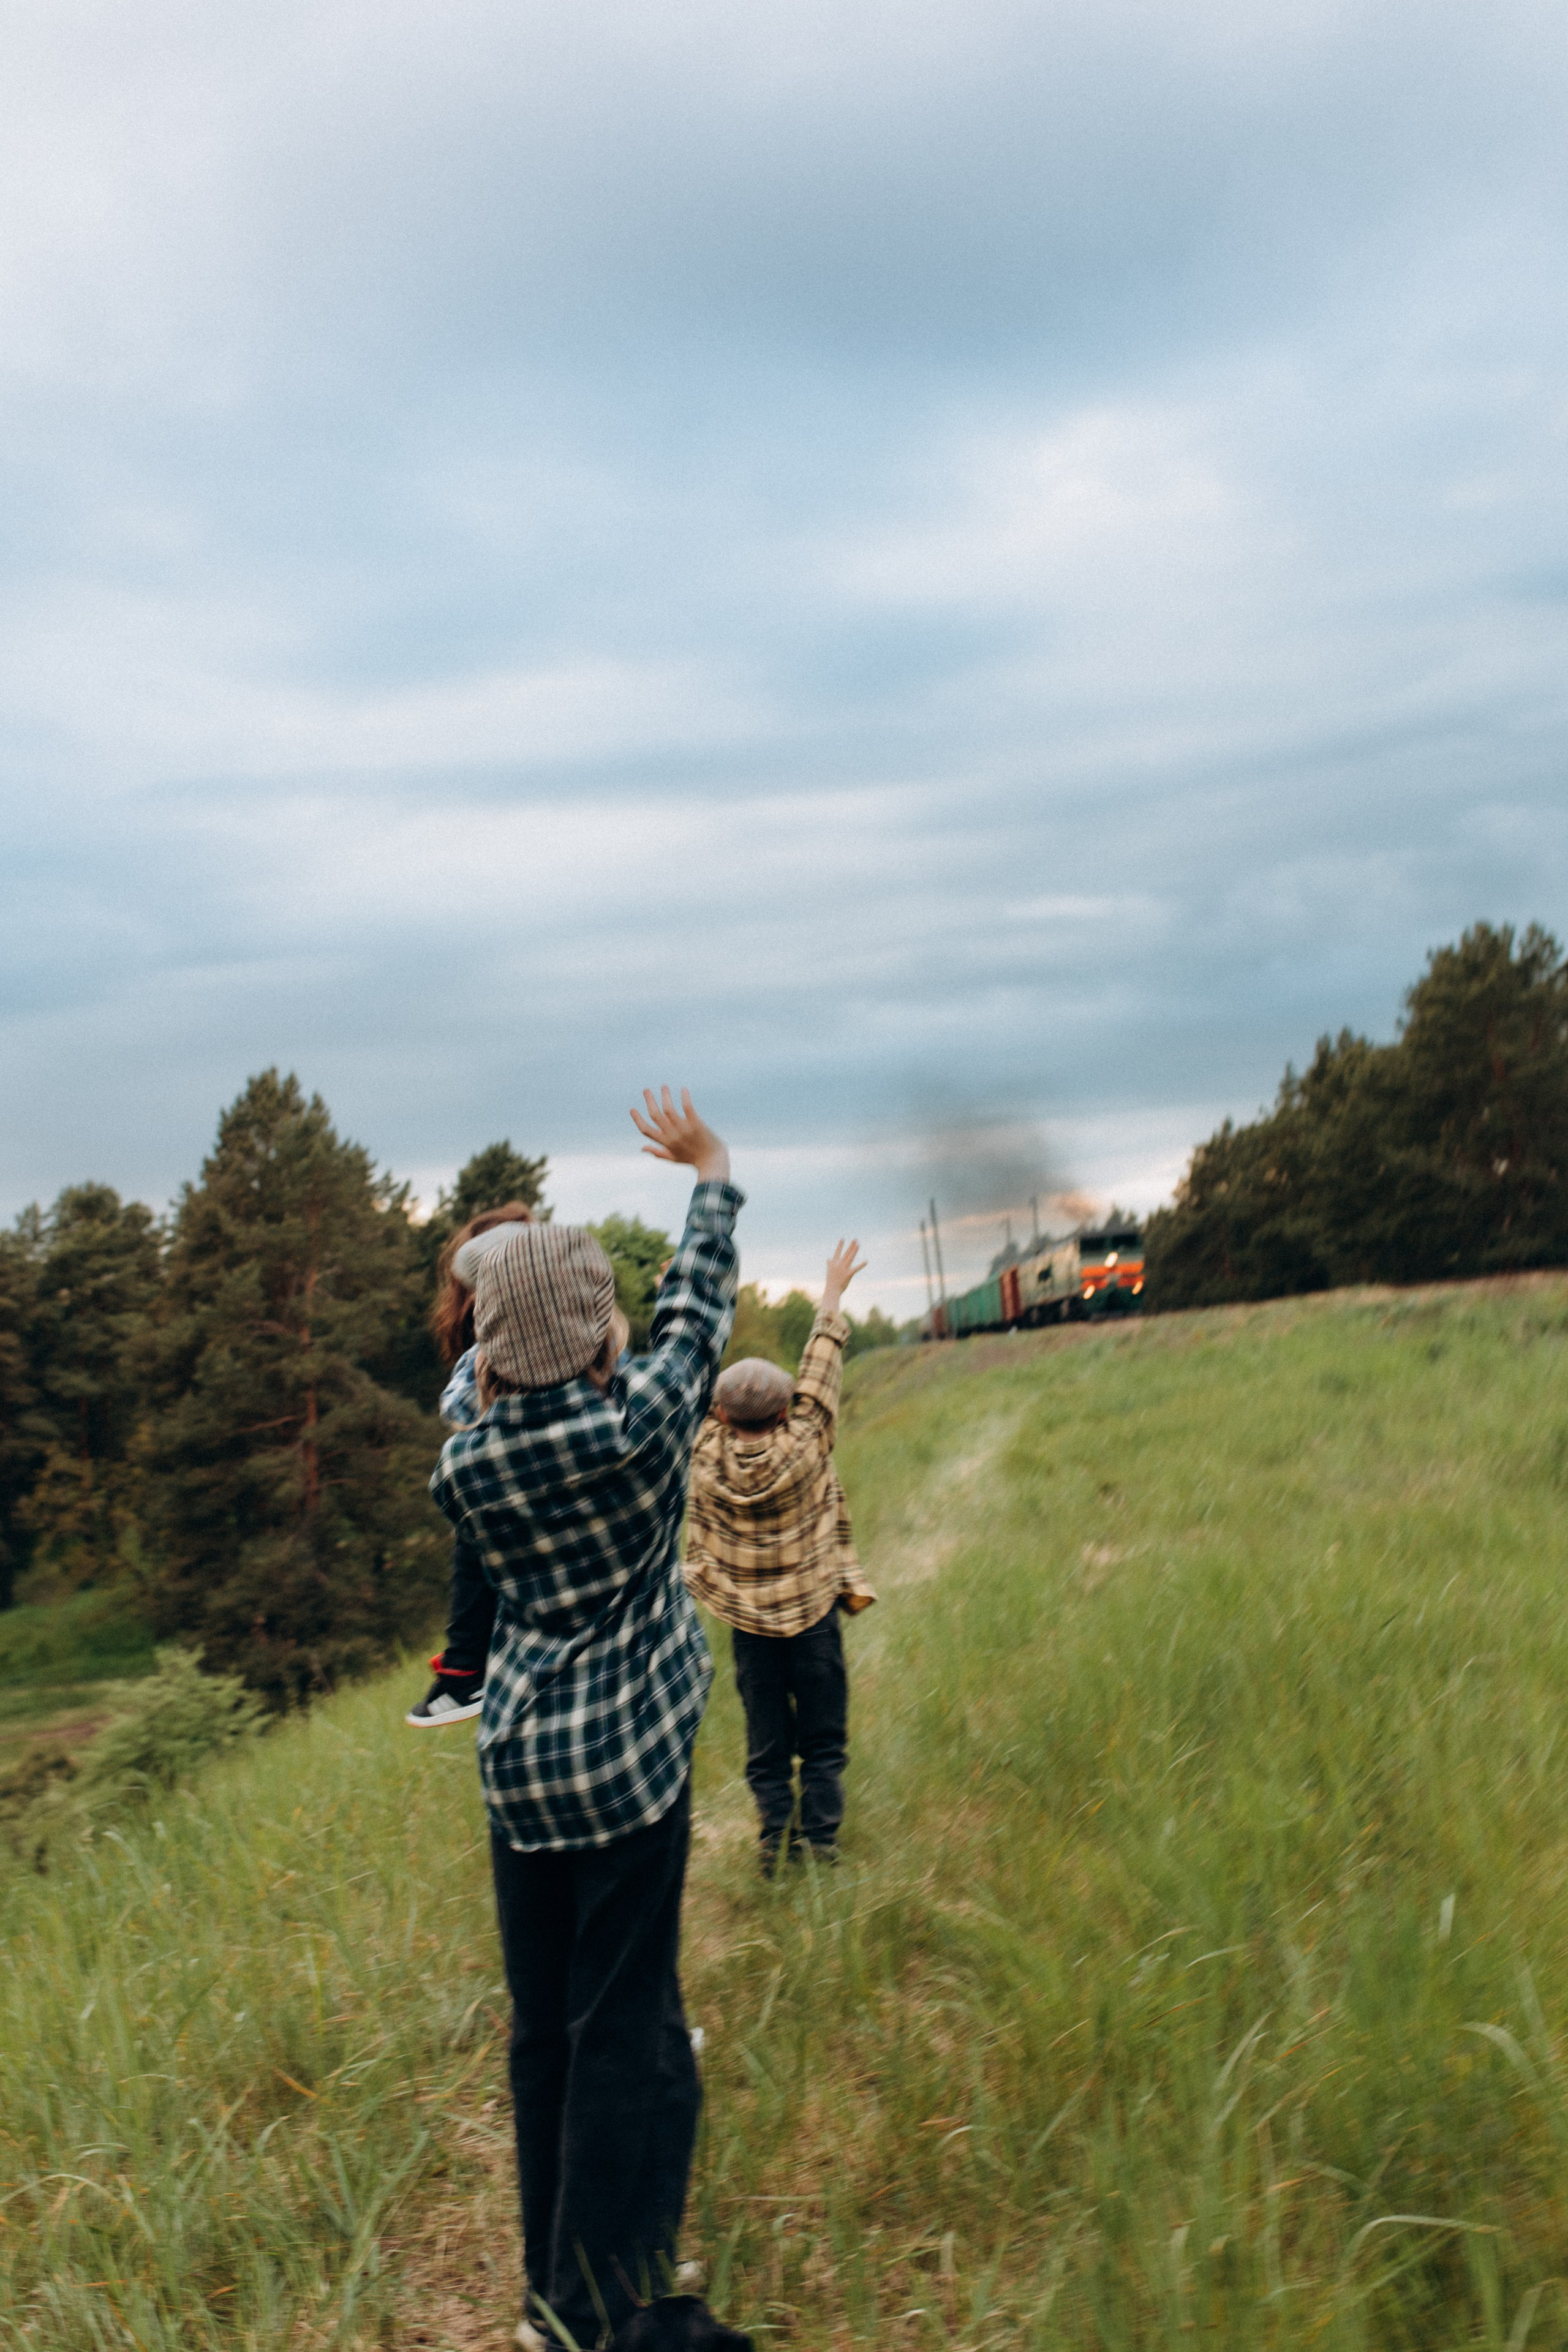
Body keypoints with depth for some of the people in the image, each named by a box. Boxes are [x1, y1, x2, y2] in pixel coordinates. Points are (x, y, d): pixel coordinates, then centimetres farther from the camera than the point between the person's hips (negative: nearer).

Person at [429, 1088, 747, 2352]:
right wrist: (711, 1174, 14)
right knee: (626, 2022, 5)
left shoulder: (467, 1464, -4)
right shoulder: (639, 1424, -15)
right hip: (631, 1756, -5)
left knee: (543, 2021, 16)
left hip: (519, 1761, 5)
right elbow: (699, 1314, 0)